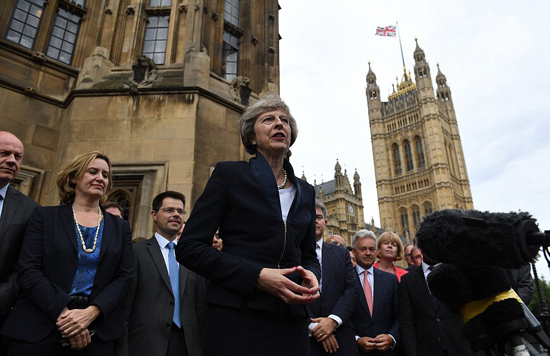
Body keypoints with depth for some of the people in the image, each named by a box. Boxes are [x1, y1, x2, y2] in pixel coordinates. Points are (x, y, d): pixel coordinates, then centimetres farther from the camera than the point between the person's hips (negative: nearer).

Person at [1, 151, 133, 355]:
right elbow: (28, 270, -6)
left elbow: (123, 277, 1)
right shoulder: (45, 216, 3)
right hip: (38, 329, -1)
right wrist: (63, 313, -17)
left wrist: (90, 313, -15)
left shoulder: (120, 228, 8)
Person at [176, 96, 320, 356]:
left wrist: (311, 275, -6)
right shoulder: (229, 174, -1)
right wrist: (256, 276, -18)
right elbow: (189, 247, -8)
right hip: (237, 315, -4)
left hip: (291, 320, 5)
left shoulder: (305, 191, 12)